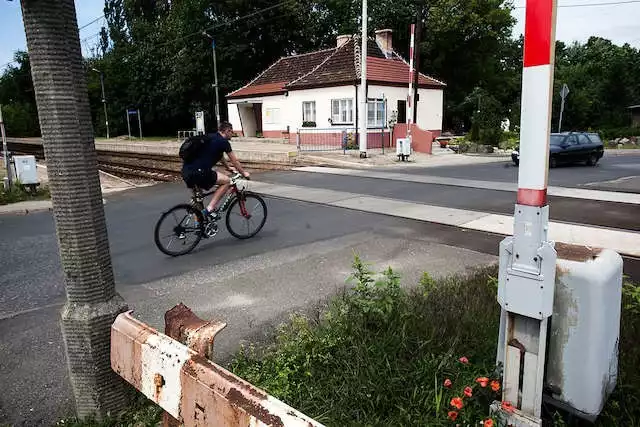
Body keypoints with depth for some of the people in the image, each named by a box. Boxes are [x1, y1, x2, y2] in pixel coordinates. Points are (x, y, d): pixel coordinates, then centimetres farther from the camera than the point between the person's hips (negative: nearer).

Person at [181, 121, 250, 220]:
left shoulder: (212, 138, 25)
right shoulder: (224, 142, -1)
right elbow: (235, 161, 9)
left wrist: (228, 168, 55)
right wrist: (244, 173, 25)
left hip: (186, 171, 9)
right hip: (198, 172, -9)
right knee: (226, 181, 2)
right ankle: (209, 209, -3)